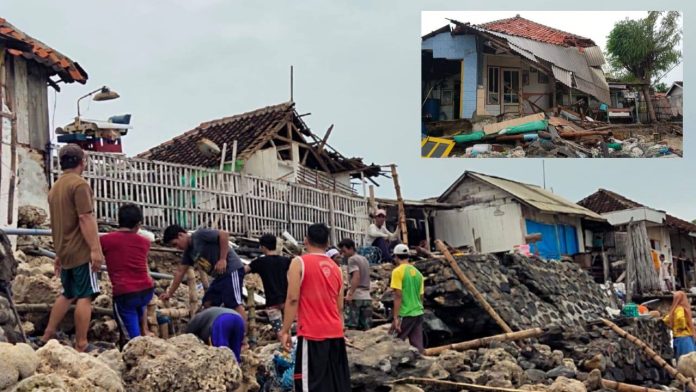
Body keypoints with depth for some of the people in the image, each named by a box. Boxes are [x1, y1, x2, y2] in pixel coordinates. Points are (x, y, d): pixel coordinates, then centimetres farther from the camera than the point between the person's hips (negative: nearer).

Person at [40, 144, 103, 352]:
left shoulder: (55, 187, 16)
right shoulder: (79, 184, -12)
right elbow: (86, 218, -19)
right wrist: (96, 249, -21)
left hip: (65, 252, 9)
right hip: (81, 251, -9)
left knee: (67, 294, 18)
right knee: (84, 296, -5)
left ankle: (46, 337, 17)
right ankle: (81, 345, -5)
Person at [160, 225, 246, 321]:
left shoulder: (199, 235, -12)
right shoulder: (188, 251, 15)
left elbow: (224, 234, -21)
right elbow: (180, 272, 21)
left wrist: (222, 259, -22)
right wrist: (169, 293, 20)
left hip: (232, 270, -10)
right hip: (220, 274, 10)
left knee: (235, 304, -16)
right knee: (208, 303, 9)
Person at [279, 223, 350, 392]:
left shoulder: (299, 263, -3)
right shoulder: (335, 267, 13)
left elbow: (293, 299, -11)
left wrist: (285, 330, -7)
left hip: (312, 334, -6)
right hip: (335, 333, 6)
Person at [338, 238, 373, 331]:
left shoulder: (352, 259, -5)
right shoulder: (364, 259, 21)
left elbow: (356, 277, -18)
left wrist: (350, 294, -24)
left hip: (356, 297, -8)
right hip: (367, 296, 8)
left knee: (351, 326, -8)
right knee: (366, 327, 6)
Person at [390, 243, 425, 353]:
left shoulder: (397, 271, -8)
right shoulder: (417, 272, 12)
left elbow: (398, 296, -14)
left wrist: (395, 318, -14)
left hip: (405, 314, -6)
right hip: (418, 313, 6)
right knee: (418, 346, 6)